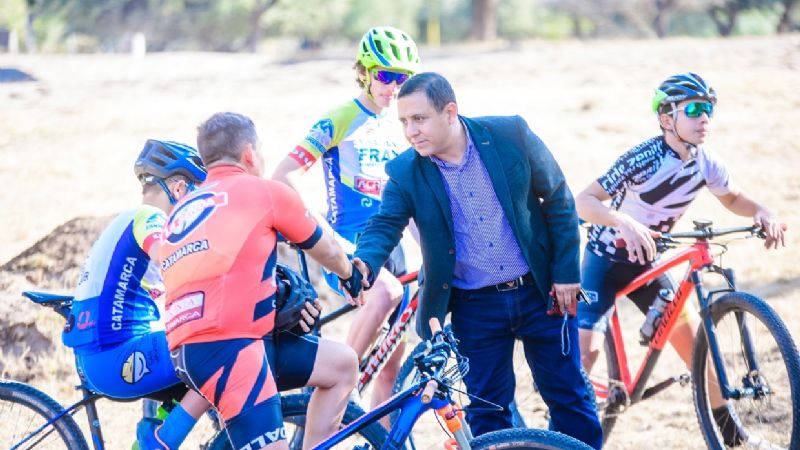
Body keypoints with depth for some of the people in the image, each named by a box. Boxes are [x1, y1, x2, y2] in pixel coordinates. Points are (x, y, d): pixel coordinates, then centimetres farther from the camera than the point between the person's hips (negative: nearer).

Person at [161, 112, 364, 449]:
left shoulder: (182, 211, 26)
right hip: (226, 346, -8)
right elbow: (326, 251, 21)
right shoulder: (266, 191, 7)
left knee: (342, 364, 17)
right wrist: (351, 275, 42)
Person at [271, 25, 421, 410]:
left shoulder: (393, 127, 14)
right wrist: (319, 229, -20)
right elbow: (284, 175, -13)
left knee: (394, 357, 5)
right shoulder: (340, 120, -6)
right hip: (349, 245, -7)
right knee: (387, 292, -37)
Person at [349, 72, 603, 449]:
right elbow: (385, 224, -17)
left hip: (540, 293, -1)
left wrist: (566, 272, -3)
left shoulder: (510, 135, -10)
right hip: (474, 308, 1)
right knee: (486, 415, 5)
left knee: (570, 399, 7)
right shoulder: (406, 173, -7)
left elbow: (558, 200, -2)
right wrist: (364, 262, -40)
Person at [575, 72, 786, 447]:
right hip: (606, 258, -5)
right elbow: (584, 201, -32)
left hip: (644, 261, 5)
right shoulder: (644, 158, -28)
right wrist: (626, 223, -50)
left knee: (691, 336, 0)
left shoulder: (706, 163, -9)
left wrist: (762, 212, -10)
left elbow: (732, 198, 12)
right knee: (586, 349, -13)